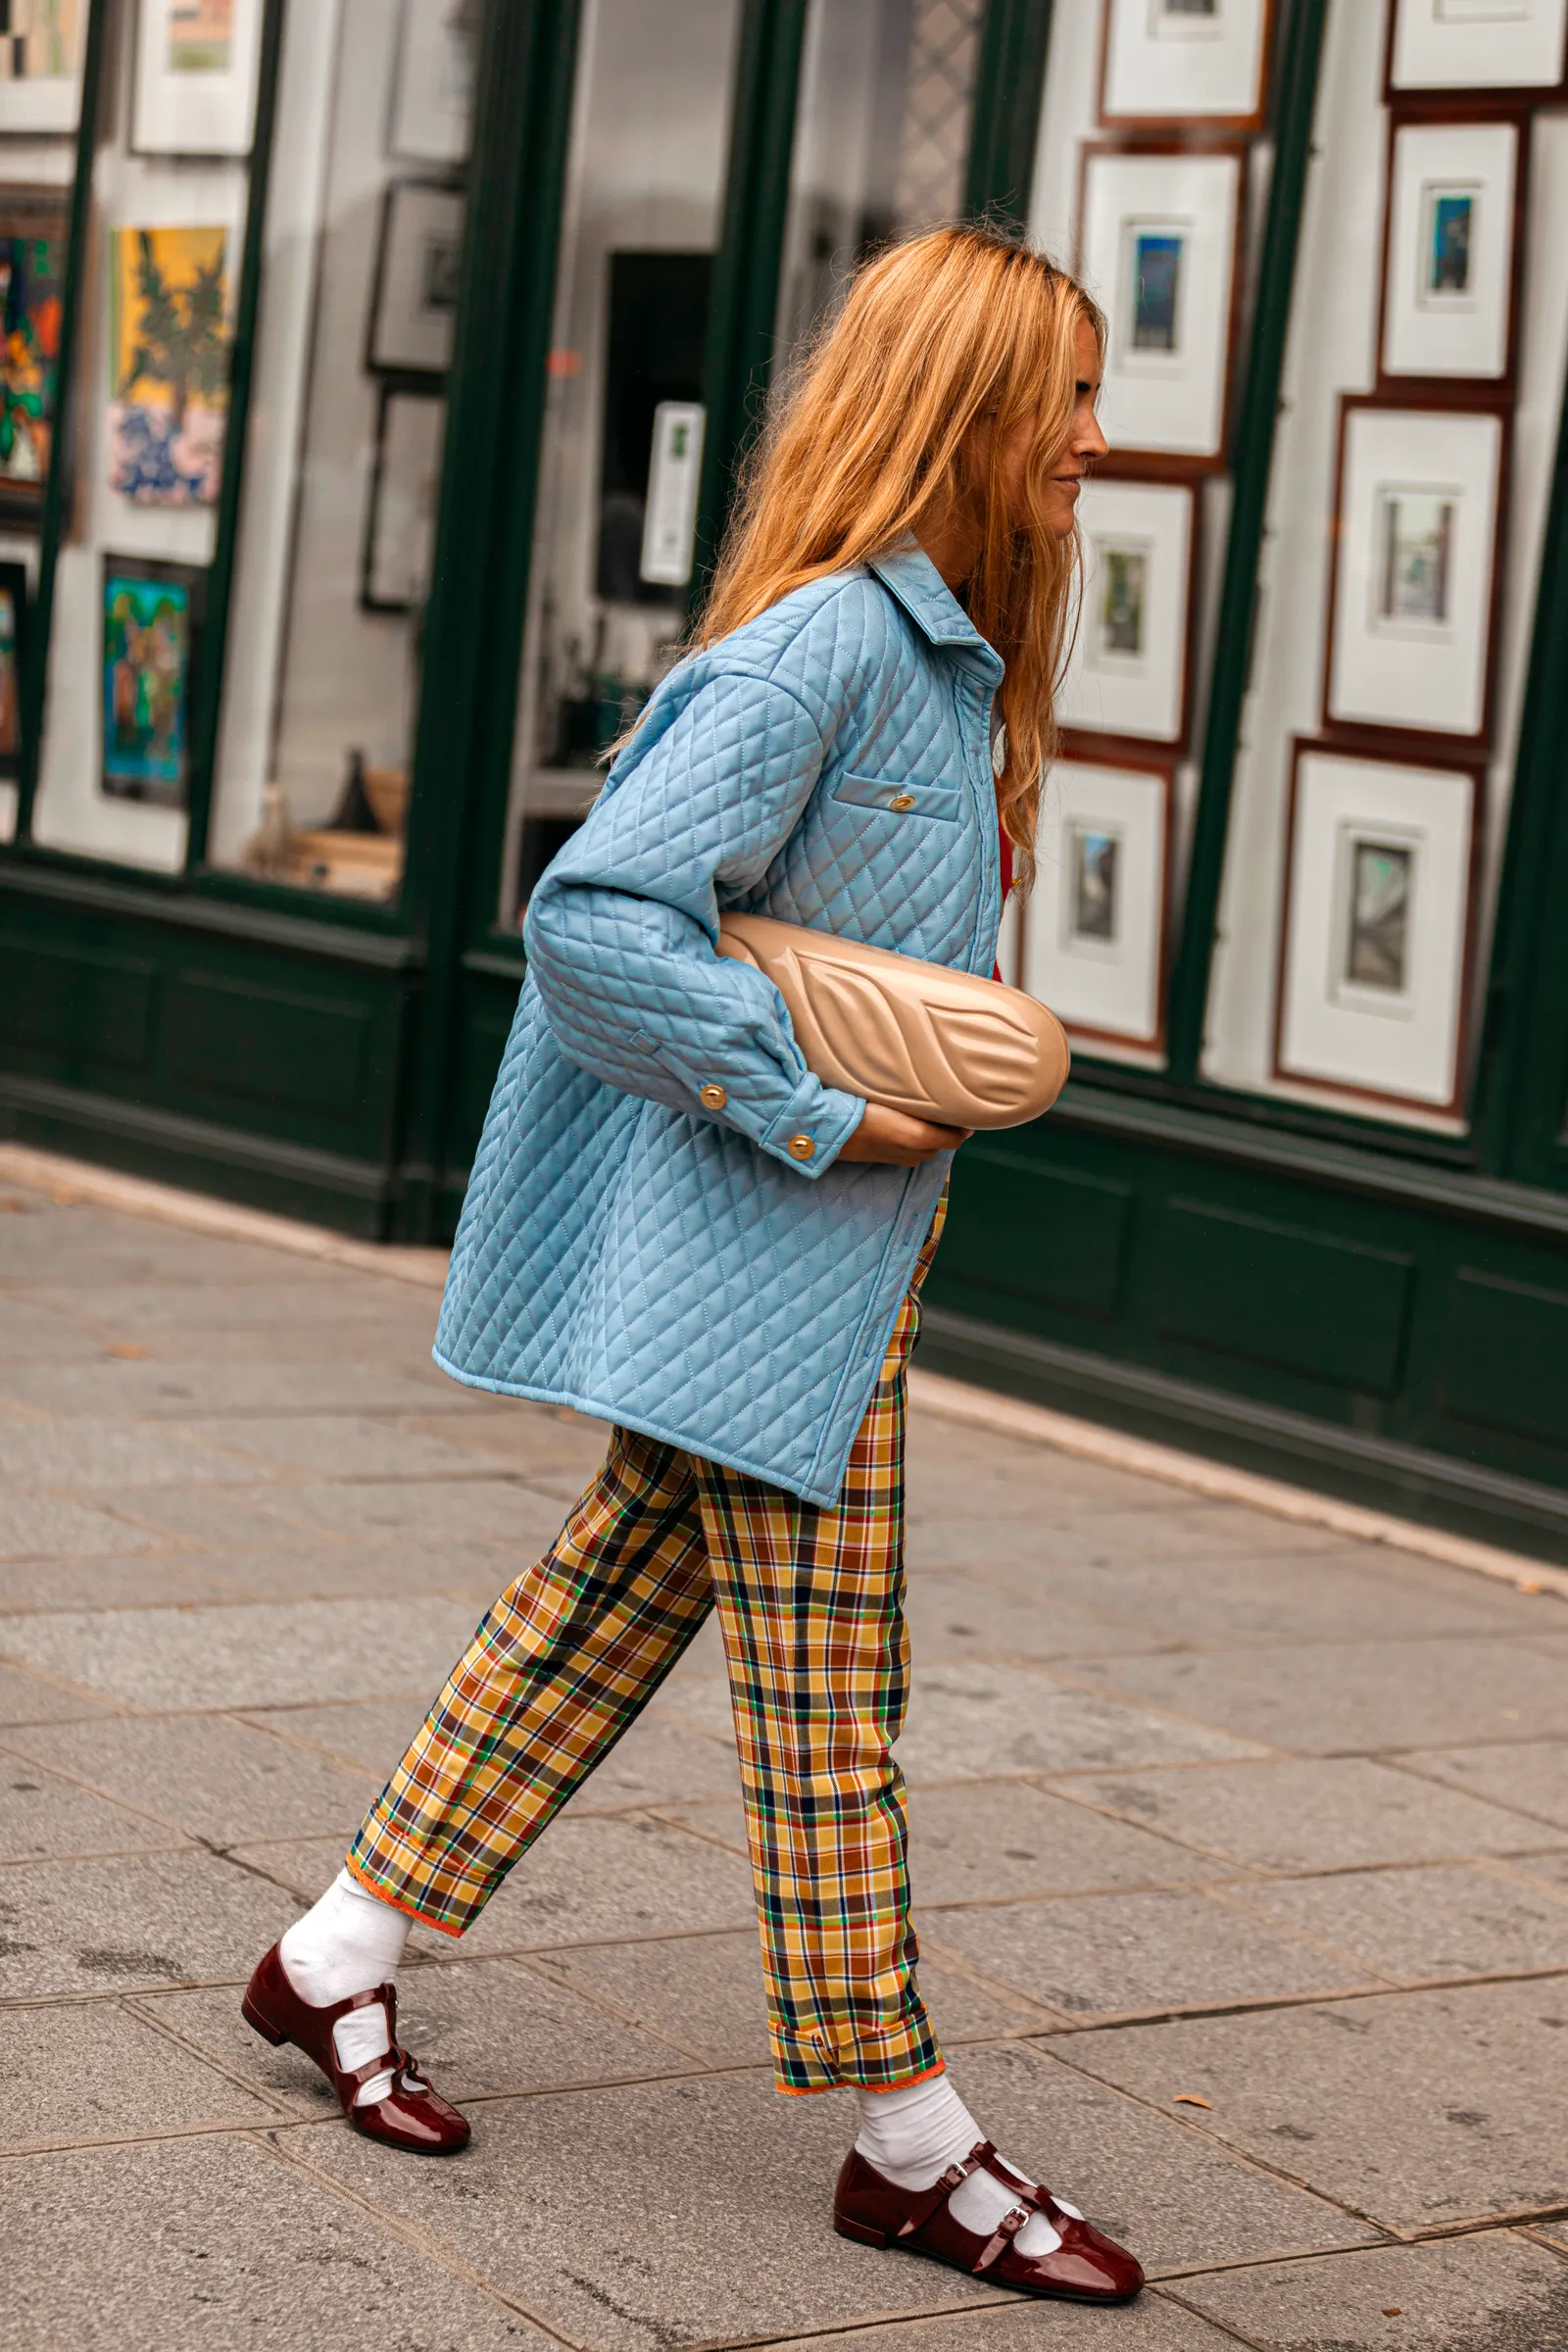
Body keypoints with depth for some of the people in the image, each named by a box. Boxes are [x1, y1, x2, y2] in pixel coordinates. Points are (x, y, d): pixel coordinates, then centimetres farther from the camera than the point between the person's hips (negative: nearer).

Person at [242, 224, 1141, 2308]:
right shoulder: (820, 643, -19)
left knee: (619, 1597, 15)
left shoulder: (946, 652, 11)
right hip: (769, 1259, -10)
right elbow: (597, 913, -25)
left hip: (846, 1248, 10)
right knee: (827, 1675, 0)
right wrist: (817, 1114, -21)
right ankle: (908, 2136, 11)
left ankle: (343, 1951, 28)